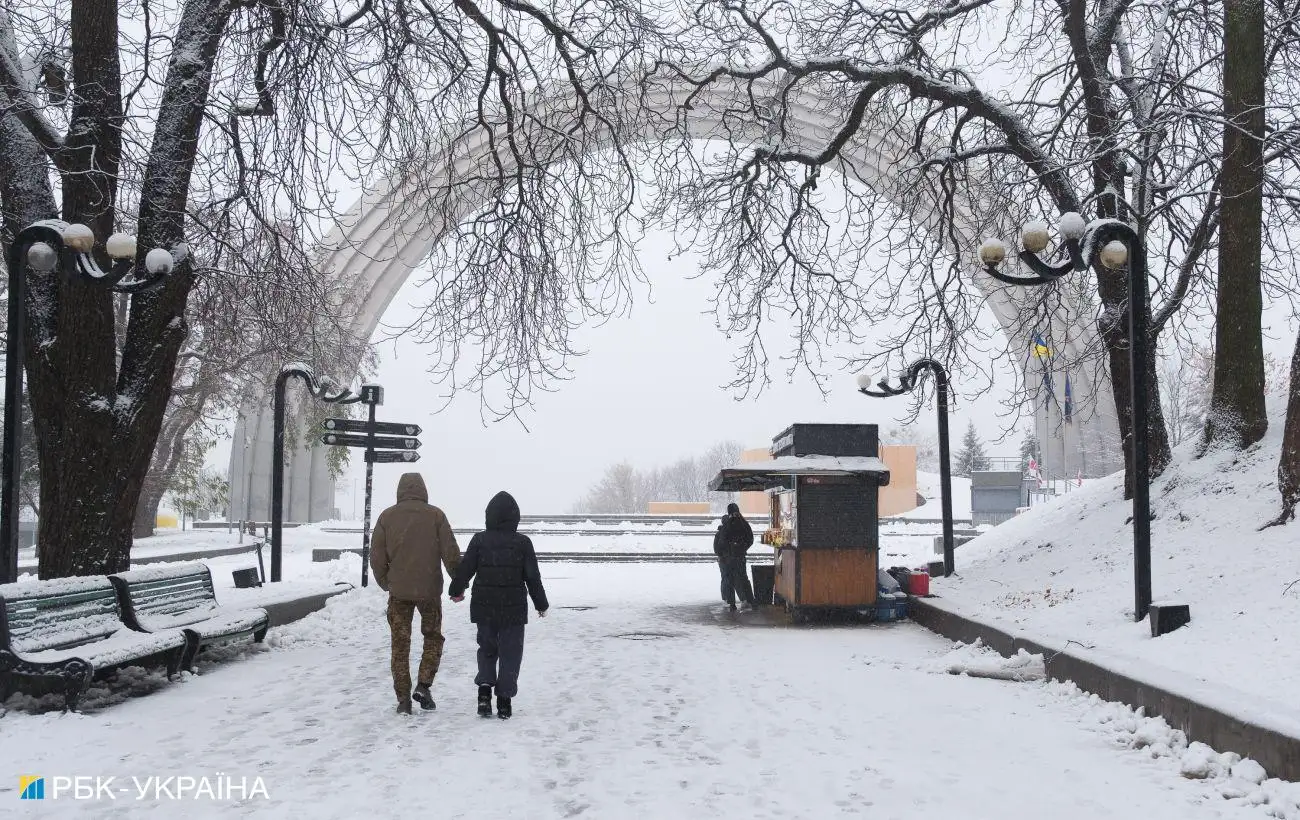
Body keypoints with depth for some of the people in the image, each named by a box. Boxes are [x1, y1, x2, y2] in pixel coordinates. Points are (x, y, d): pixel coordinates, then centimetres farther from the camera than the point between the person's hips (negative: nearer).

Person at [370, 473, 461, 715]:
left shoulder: (387, 516, 1)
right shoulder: (435, 515, -4)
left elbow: (376, 557, 3)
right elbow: (451, 553, -4)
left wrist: (385, 583, 17)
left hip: (398, 591, 1)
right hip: (430, 589, -1)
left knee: (400, 644, 8)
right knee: (433, 636, 17)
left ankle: (403, 698, 8)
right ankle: (424, 685, 3)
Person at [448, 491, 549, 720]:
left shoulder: (479, 540, -3)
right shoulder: (522, 542, -5)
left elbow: (465, 569, 2)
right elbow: (533, 577, -3)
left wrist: (456, 591, 21)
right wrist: (541, 604, 8)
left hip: (484, 608, 1)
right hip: (514, 609, -1)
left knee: (487, 649, 18)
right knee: (510, 653, 7)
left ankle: (484, 688, 0)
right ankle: (504, 700, 5)